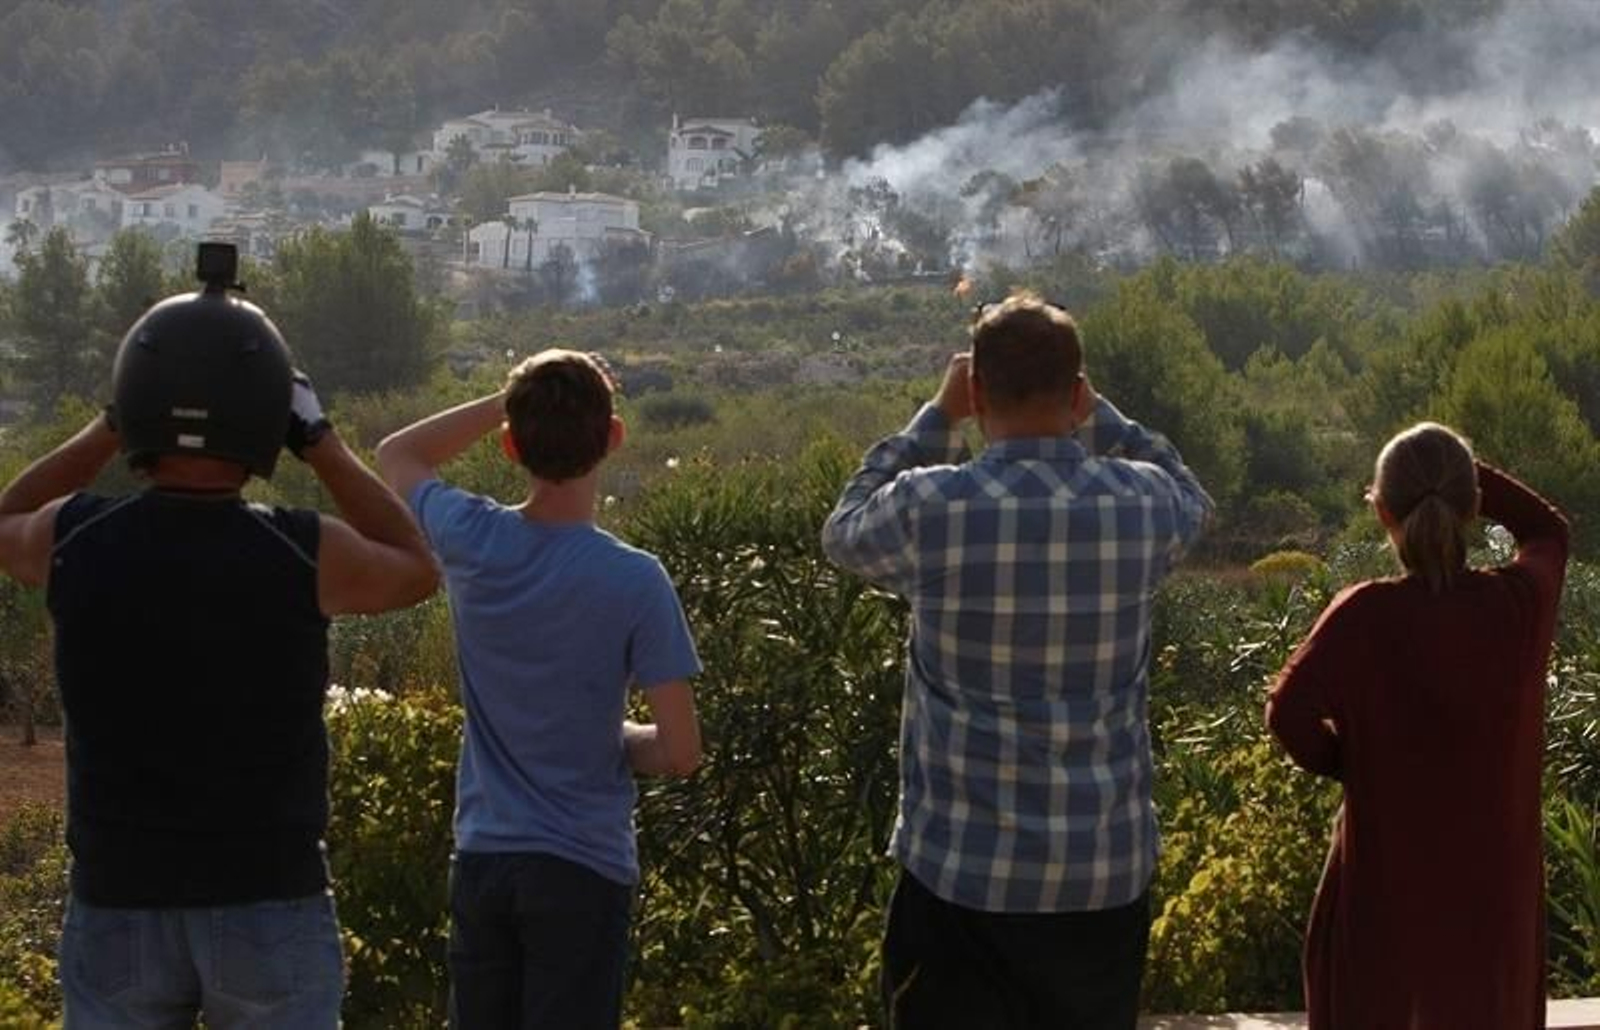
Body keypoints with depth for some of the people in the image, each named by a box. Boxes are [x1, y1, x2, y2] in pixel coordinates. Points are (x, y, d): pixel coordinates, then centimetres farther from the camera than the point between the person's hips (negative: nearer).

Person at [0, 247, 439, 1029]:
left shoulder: (76, 543, -9)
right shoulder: (303, 556, -14)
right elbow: (415, 570, 11)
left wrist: (108, 428, 16)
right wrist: (319, 440, 12)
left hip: (119, 909, 1)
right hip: (270, 908, -1)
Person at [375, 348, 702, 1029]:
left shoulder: (472, 541, -6)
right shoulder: (634, 581, -16)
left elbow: (397, 455, 17)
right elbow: (680, 755, -14)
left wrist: (515, 399, 8)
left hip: (480, 861, 4)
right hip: (584, 868, -4)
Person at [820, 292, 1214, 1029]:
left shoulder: (930, 508, -12)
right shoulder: (1142, 506, -5)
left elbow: (844, 532, 13)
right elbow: (1193, 499, 23)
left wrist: (936, 418, 16)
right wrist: (1093, 415, 20)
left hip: (961, 876, -2)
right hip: (1105, 877, 3)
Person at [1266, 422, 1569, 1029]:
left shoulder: (1365, 614, -16)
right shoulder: (1521, 601, -9)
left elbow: (1290, 713, -20)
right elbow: (1548, 531, 13)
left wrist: (1345, 763, -1)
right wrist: (1464, 474, 6)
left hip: (1386, 867, -2)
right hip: (1493, 868, 2)